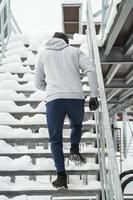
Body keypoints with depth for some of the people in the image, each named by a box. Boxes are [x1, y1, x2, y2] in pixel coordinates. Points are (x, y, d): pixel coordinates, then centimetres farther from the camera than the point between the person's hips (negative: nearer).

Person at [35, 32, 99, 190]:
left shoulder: (44, 54, 20)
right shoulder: (74, 51, 17)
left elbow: (38, 83, 22)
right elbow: (91, 70, 2)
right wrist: (94, 95, 0)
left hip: (53, 100, 0)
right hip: (76, 98, 1)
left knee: (55, 139, 9)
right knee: (76, 125, 30)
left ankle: (61, 176, 2)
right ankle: (74, 149, 8)